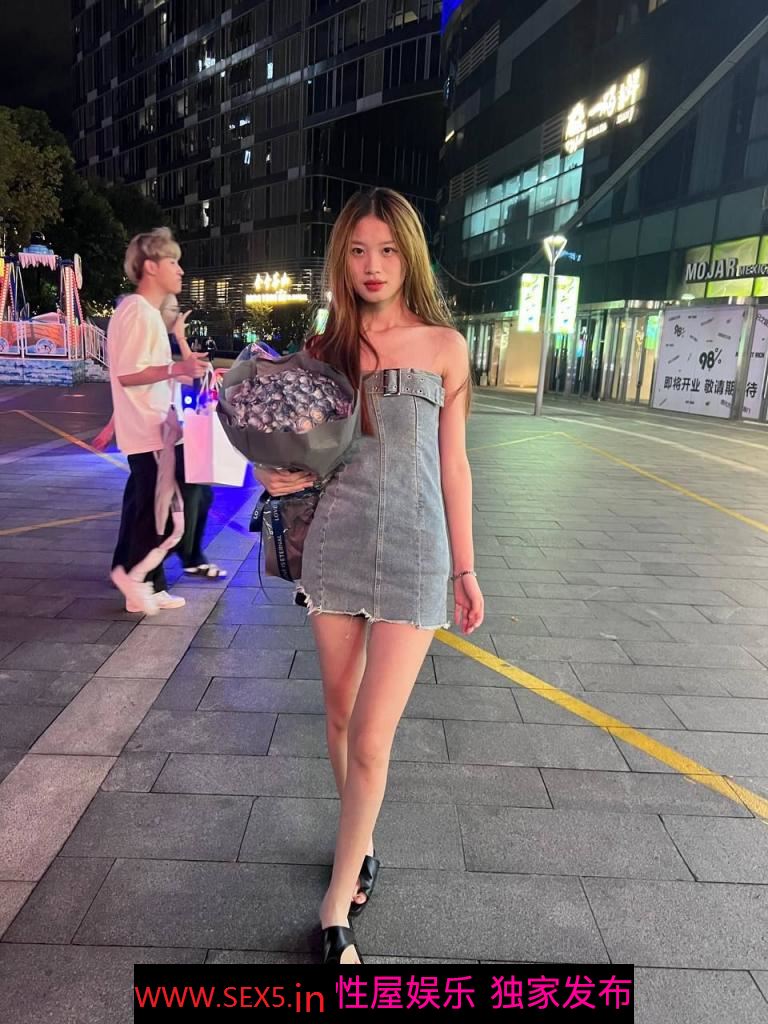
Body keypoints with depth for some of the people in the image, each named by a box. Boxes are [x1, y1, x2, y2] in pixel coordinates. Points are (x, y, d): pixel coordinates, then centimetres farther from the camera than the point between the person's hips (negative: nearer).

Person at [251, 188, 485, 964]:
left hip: (413, 557, -3)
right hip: (335, 548, 3)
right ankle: (359, 844, 41)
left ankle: (337, 906, 18)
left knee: (372, 738, -3)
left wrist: (465, 567, 4)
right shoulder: (322, 350, 5)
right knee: (340, 713, 15)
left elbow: (453, 464, 3)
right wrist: (283, 478, -11)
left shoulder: (442, 345, 0)